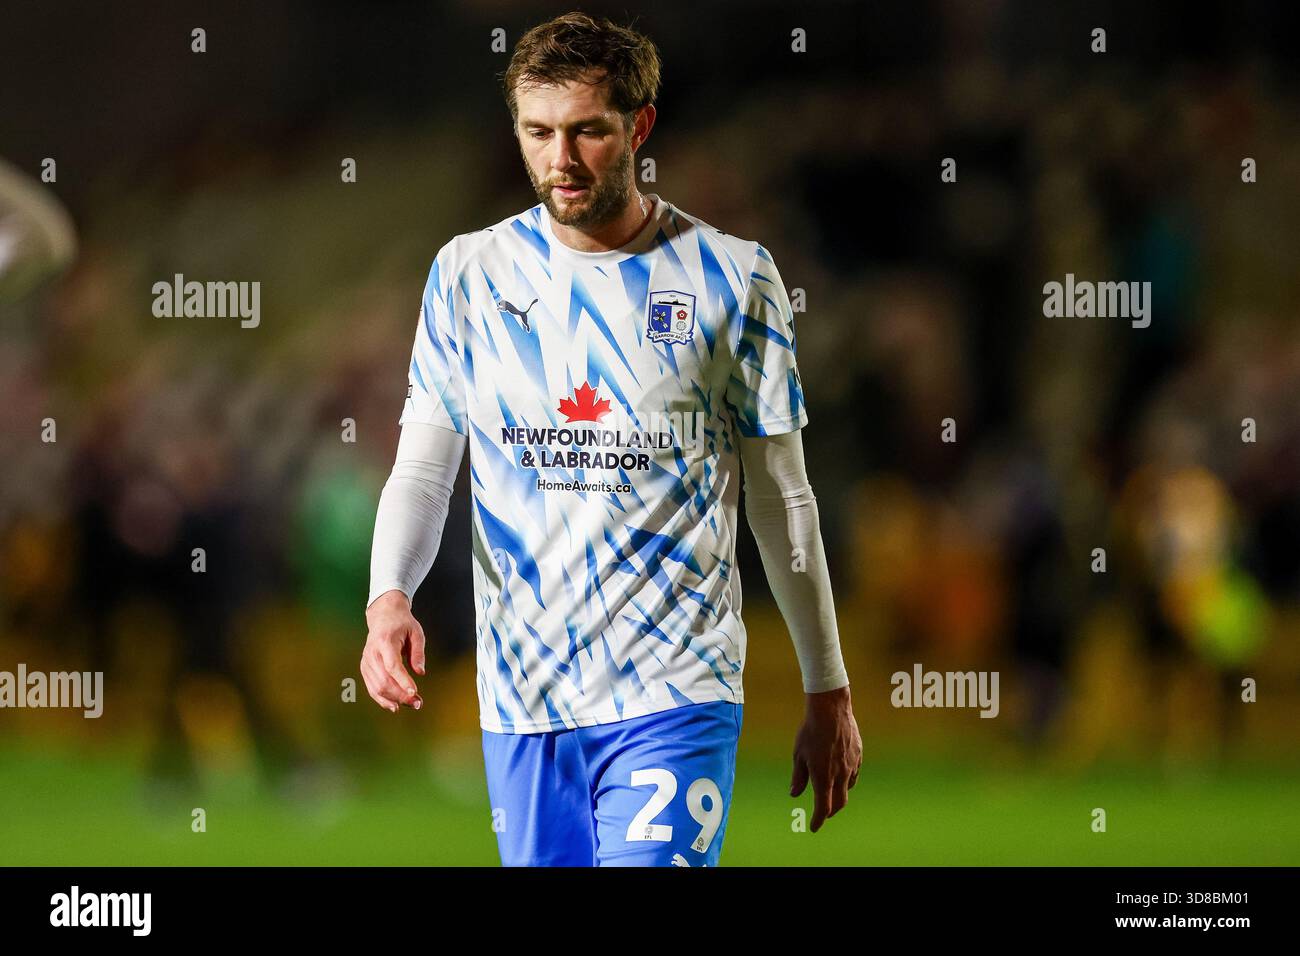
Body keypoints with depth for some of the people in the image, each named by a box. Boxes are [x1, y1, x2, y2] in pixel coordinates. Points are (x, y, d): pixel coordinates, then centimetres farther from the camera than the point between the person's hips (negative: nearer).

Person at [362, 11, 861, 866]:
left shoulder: (731, 277, 1)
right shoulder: (471, 273, 7)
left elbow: (782, 496, 7)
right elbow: (422, 468, 6)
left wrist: (829, 694, 11)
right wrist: (389, 598, -15)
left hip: (674, 694, -3)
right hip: (520, 698, 3)